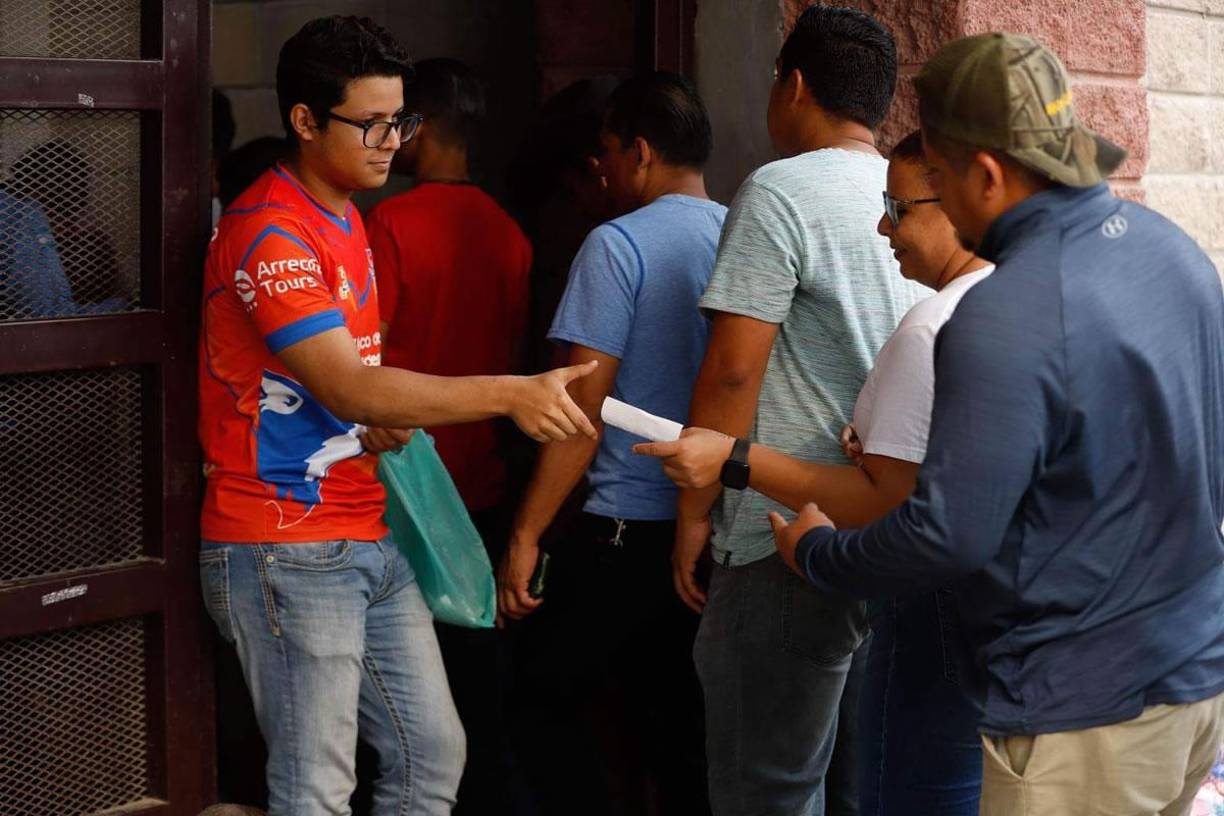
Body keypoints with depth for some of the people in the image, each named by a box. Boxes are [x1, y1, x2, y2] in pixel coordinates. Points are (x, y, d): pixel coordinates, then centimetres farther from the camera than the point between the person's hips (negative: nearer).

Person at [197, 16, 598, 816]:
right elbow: (349, 389, -23)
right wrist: (511, 394, -27)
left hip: (370, 538, 9)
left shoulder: (345, 218, 15)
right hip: (290, 552, -9)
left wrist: (388, 417, 2)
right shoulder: (271, 233, -16)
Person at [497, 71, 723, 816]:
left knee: (550, 684, 10)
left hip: (631, 526, -6)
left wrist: (526, 536, -10)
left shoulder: (618, 244, -11)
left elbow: (583, 408, -14)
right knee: (678, 704, 15)